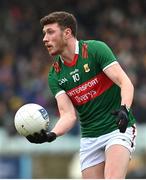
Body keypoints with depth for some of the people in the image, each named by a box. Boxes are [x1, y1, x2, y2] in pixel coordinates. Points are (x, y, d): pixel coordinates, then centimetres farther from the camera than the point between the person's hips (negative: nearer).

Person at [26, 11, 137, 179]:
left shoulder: (96, 49, -10)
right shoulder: (55, 75, 4)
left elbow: (125, 83, -17)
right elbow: (68, 114, -6)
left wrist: (124, 109, -36)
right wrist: (51, 135, -26)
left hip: (118, 129, -5)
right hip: (89, 137, 5)